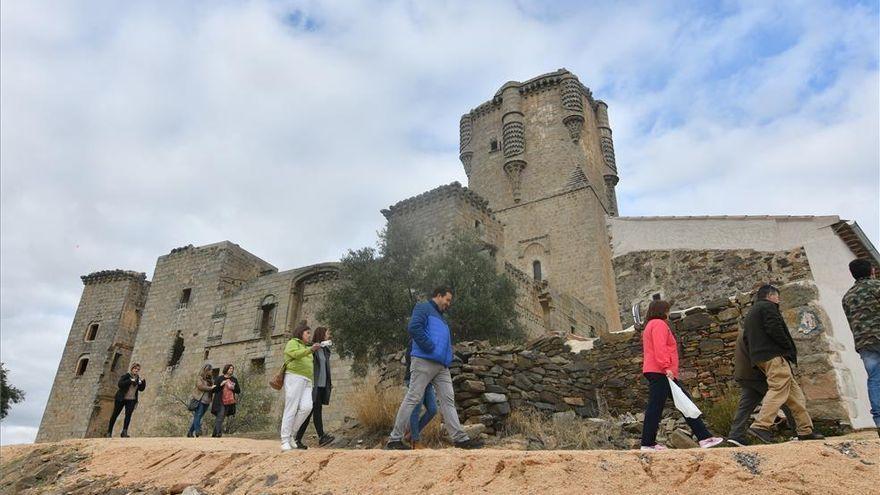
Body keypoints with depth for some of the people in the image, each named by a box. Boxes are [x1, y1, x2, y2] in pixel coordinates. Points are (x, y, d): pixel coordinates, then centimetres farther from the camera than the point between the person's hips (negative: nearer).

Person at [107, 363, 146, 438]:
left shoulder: (138, 379, 4)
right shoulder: (125, 376, -10)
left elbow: (141, 389, 6)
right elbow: (119, 384, -25)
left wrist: (143, 382, -11)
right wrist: (130, 380, -31)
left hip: (131, 400, 3)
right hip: (121, 398, -3)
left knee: (128, 415, -10)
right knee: (115, 414, 9)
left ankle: (124, 432, -9)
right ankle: (109, 431, 26)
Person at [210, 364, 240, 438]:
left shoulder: (234, 380, 11)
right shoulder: (219, 378, 2)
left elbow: (238, 391, 11)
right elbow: (214, 389, -1)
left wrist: (233, 388, -8)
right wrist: (220, 385, -15)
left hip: (229, 403, 4)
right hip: (220, 402, -4)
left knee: (221, 418, 8)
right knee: (219, 417, -15)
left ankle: (215, 433, 16)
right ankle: (218, 432, -19)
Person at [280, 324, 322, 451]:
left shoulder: (306, 348, 29)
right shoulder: (292, 342, 5)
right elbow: (296, 354, -17)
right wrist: (310, 349, -31)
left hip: (306, 381, 7)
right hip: (294, 377, -7)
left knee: (307, 407, -12)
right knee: (291, 409, -10)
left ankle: (290, 434, 0)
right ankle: (285, 441, -7)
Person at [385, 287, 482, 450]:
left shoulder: (440, 316, 28)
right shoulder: (423, 308, 0)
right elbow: (413, 328, -17)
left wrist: (448, 358, 15)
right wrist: (431, 348, -16)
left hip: (442, 366, 9)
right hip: (424, 362, -9)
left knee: (448, 400, 5)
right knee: (412, 399, -6)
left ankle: (460, 438, 7)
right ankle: (394, 439, 1)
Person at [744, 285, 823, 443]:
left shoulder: (750, 314, 27)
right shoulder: (768, 306, 0)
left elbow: (745, 339, 22)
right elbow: (774, 329, -15)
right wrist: (790, 348, -6)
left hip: (759, 357, 10)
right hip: (774, 355, -10)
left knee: (794, 392, 12)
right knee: (778, 389, -16)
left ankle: (805, 430, 13)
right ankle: (760, 426, -24)